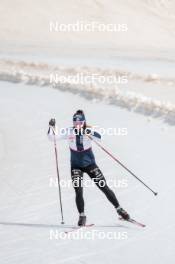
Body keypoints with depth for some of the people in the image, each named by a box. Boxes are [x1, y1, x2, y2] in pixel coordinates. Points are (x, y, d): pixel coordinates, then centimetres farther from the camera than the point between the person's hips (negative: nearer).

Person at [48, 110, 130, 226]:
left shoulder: (88, 131, -12)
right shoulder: (69, 132, -8)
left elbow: (99, 137, -32)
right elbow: (52, 137, -11)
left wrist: (90, 133, -48)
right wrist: (52, 127, -28)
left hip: (90, 164, -1)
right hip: (76, 166, 1)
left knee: (105, 188, 1)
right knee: (79, 192, -11)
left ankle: (119, 209, 16)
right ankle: (82, 216, 4)